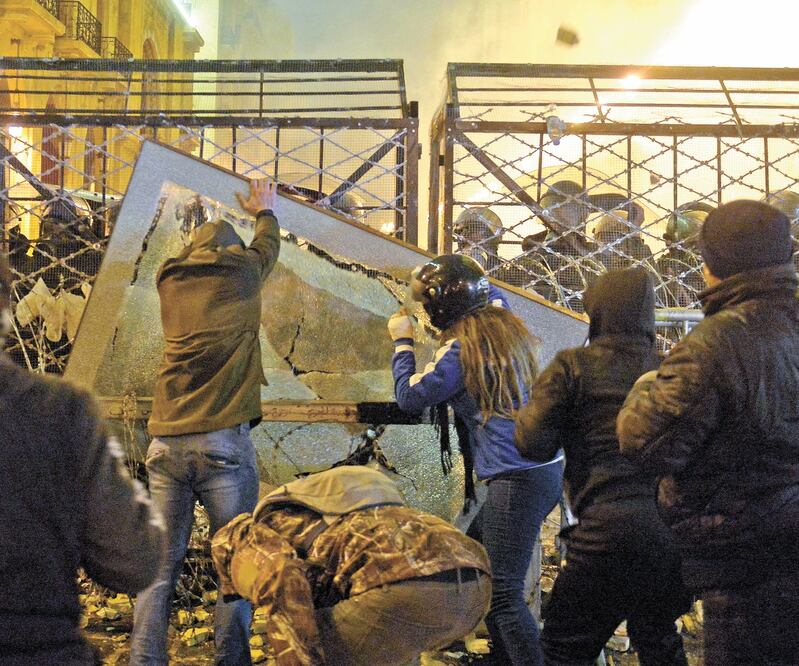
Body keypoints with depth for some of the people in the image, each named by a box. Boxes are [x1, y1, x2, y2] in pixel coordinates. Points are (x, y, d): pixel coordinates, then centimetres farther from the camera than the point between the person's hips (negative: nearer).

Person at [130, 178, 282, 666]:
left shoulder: (170, 281, 15)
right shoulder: (242, 271, 6)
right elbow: (268, 246, 28)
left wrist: (216, 226, 57)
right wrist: (265, 209, 49)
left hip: (166, 442, 4)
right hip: (224, 439, -4)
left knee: (160, 564, 5)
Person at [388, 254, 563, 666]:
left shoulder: (461, 350, -12)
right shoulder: (506, 323, 10)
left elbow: (409, 397, -3)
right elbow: (496, 294, 35)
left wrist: (402, 341, 9)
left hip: (517, 478, -9)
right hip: (548, 467, 9)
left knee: (503, 592, -6)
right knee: (481, 564, 20)